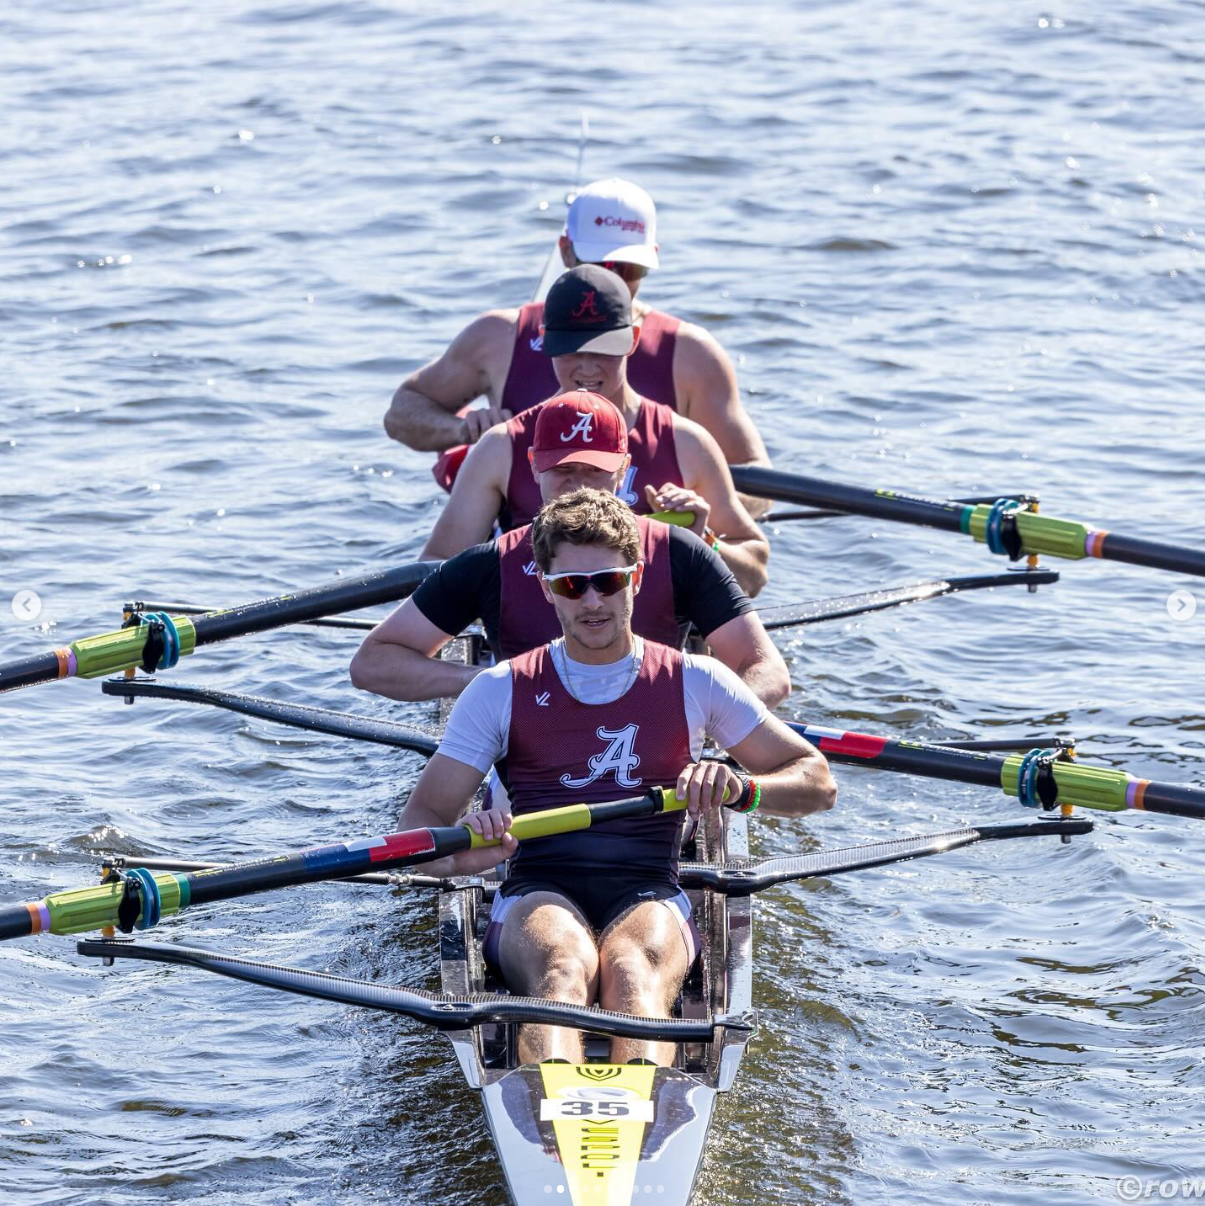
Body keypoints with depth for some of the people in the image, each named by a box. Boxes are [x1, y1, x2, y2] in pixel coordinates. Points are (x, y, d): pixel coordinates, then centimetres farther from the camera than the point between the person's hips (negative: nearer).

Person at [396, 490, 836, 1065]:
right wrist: (456, 855, -16)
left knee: (634, 973, -37)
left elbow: (818, 783, 15)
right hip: (538, 897, 0)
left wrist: (738, 787, -8)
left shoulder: (694, 682, 15)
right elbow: (418, 817, 9)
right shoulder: (502, 690, 14)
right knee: (564, 968, -38)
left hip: (649, 897, 0)